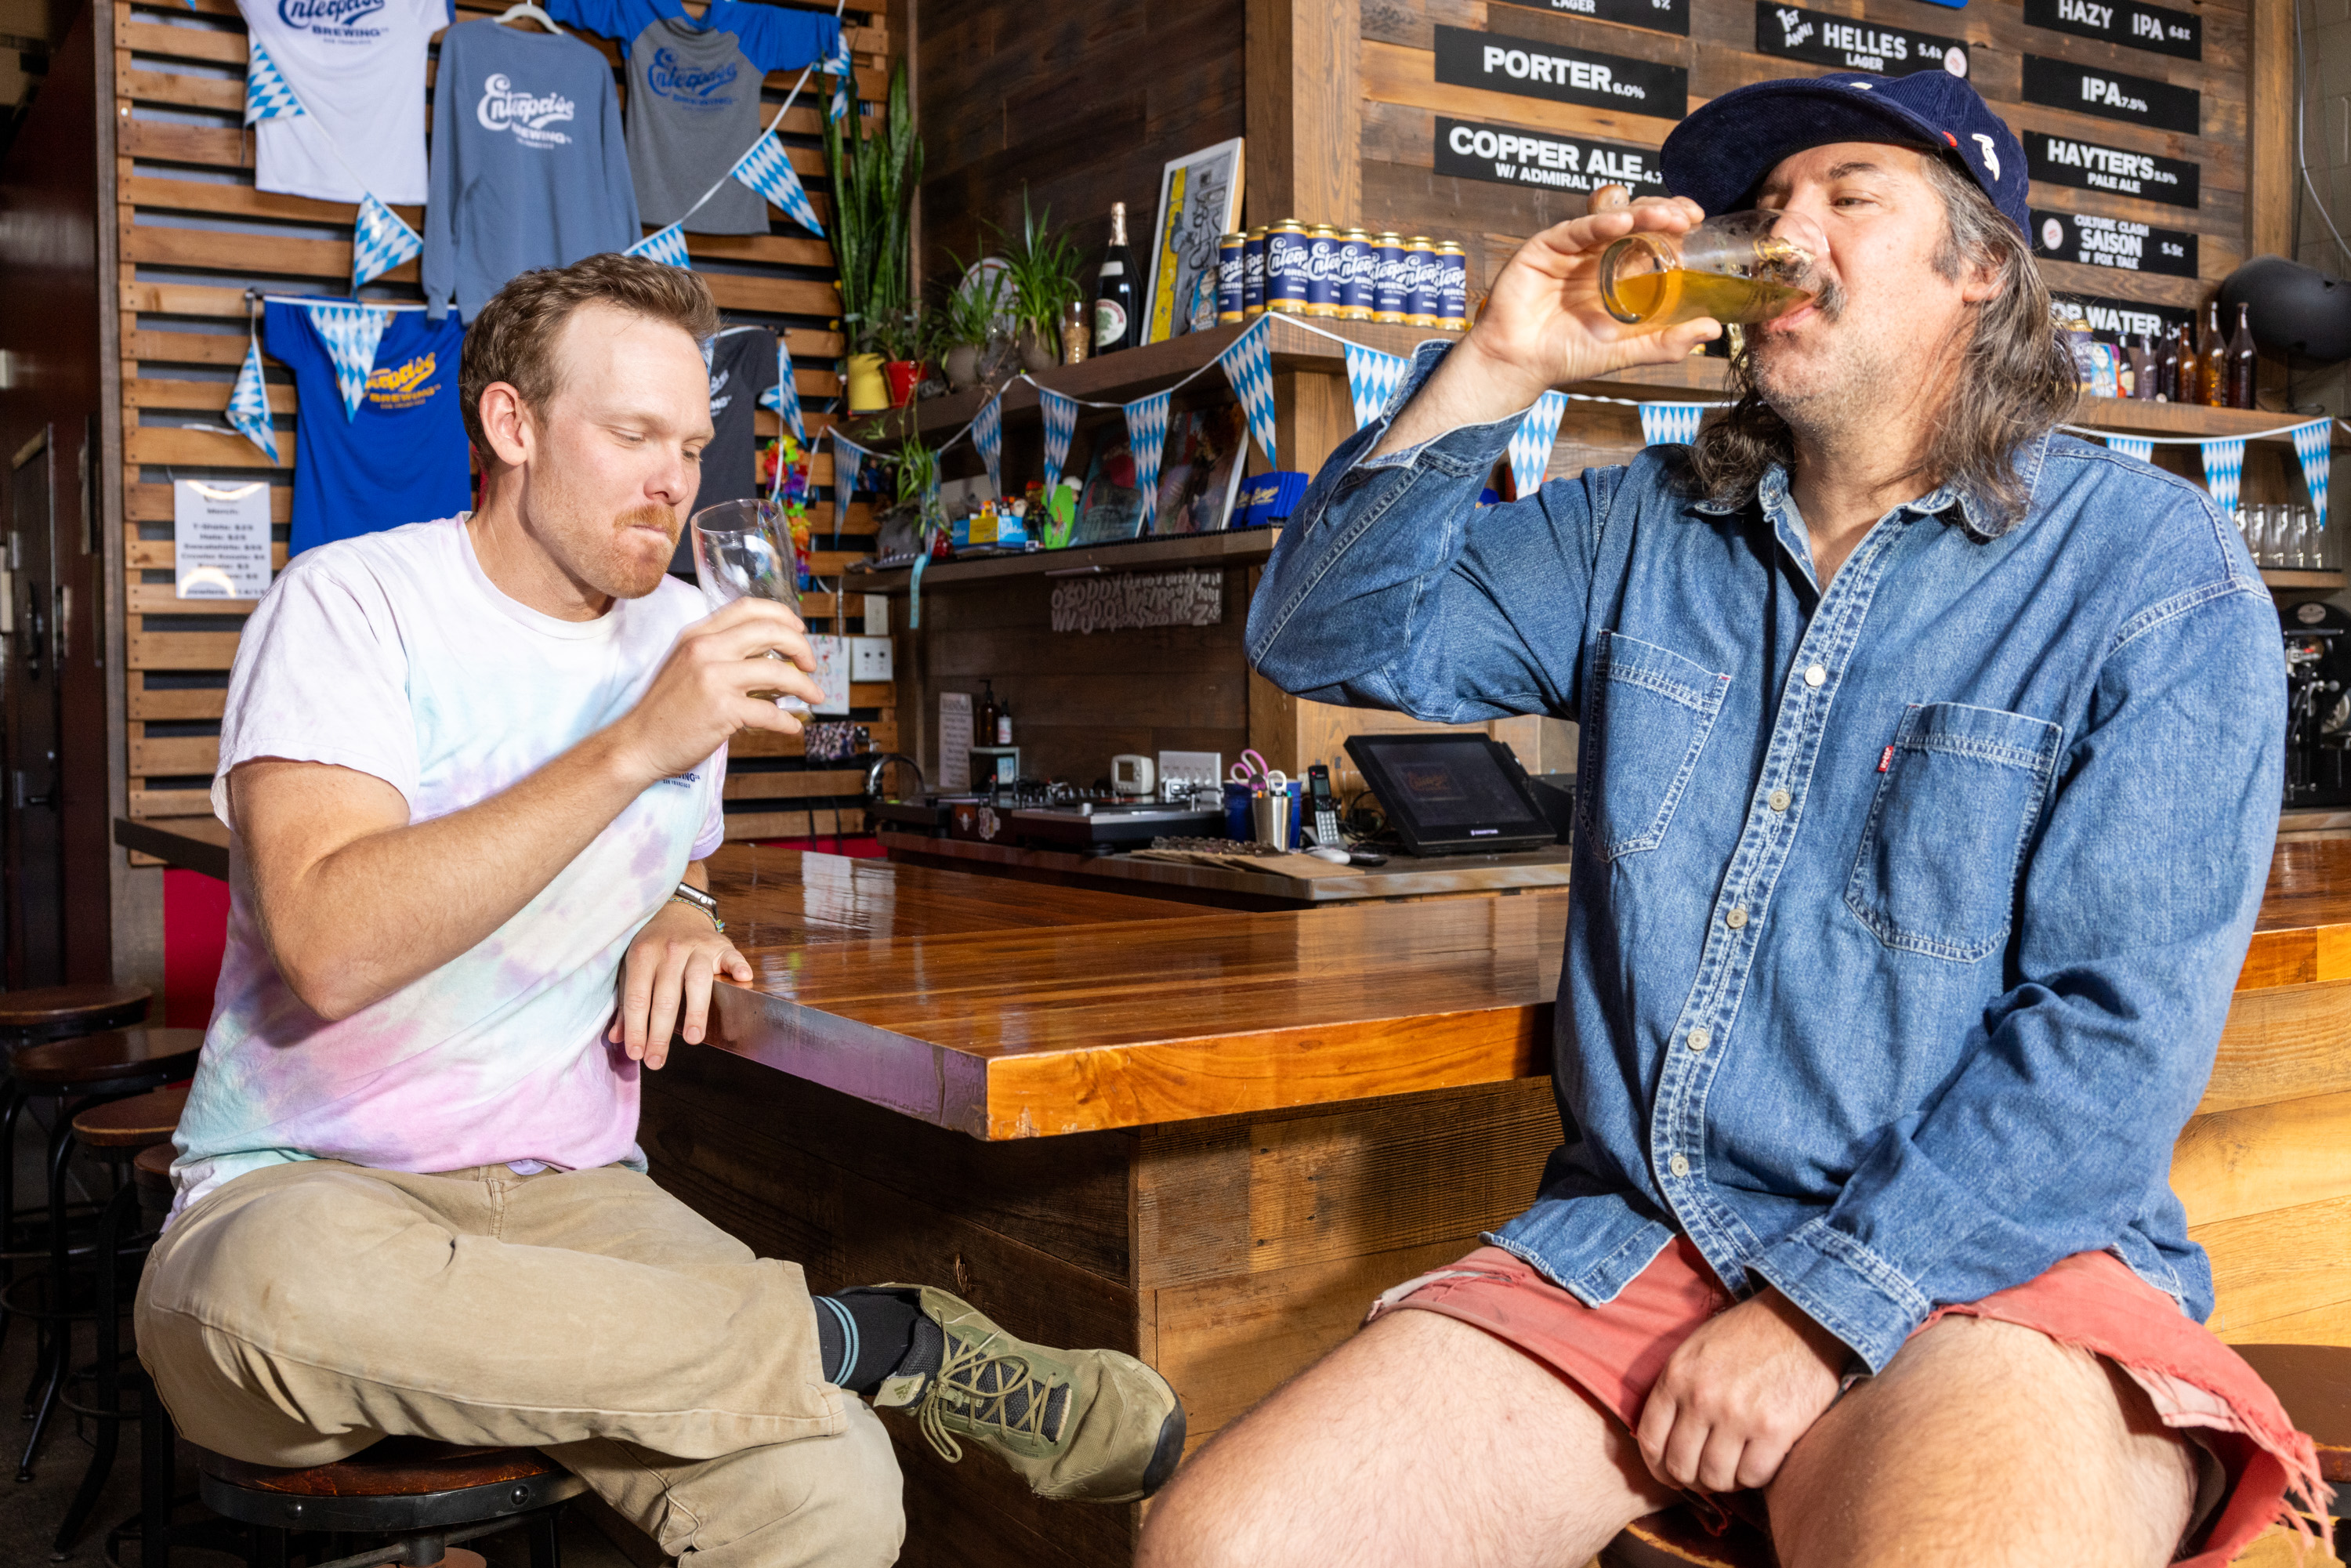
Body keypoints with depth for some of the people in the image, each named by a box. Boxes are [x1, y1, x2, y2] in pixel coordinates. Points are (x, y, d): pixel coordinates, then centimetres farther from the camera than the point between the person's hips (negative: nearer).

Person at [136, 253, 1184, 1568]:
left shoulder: (681, 634, 11)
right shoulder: (354, 603, -7)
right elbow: (331, 949, -23)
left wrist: (680, 917, 3)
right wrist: (636, 746, -25)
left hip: (569, 1196, 2)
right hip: (298, 1192, -1)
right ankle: (879, 1339, -27)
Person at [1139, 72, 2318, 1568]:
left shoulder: (2155, 575, -2)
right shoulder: (1641, 533, 12)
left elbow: (2117, 1023, -10)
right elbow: (1328, 639, 8)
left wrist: (1822, 1311, -15)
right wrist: (1498, 368, -3)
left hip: (1982, 1263, -4)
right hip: (1625, 1239, 4)